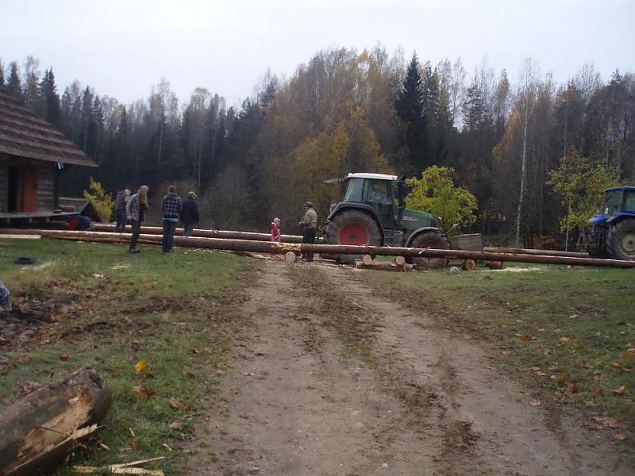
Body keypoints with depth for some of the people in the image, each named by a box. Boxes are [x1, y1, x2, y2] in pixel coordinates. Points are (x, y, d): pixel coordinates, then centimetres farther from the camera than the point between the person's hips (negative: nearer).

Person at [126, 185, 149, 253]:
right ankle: (132, 248, -14)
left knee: (137, 233, 8)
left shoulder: (144, 198, 11)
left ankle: (133, 247, 14)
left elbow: (147, 208, 15)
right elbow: (128, 205, -9)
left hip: (140, 218, 7)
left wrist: (145, 203, -7)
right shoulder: (134, 197, -8)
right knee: (135, 232, -15)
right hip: (134, 217, -7)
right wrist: (128, 215, -17)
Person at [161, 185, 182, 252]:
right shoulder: (178, 198, -4)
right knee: (171, 233, 3)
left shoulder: (165, 198, 0)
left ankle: (164, 247, 13)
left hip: (166, 218, 2)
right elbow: (179, 209, -2)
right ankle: (168, 248, 3)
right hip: (174, 218, -2)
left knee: (165, 233, 10)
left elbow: (162, 208, 5)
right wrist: (179, 216, 16)